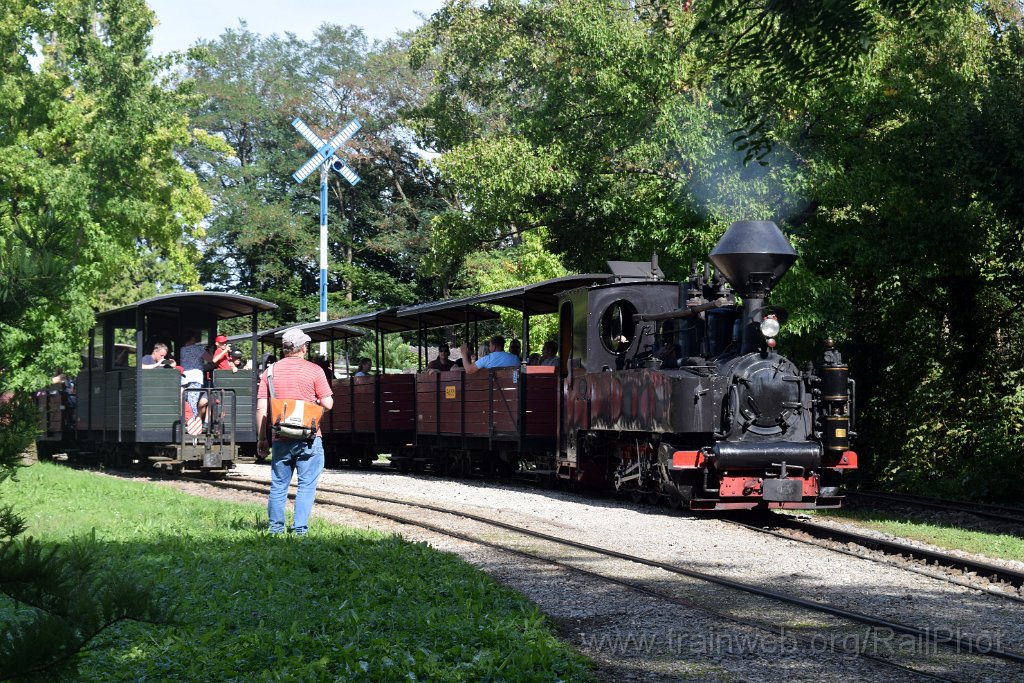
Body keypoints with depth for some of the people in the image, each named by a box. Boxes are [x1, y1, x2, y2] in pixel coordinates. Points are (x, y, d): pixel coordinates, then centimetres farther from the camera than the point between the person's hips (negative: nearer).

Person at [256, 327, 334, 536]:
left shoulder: (271, 371, 5)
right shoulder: (314, 370, -3)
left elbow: (261, 408, 2)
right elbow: (328, 404, -6)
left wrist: (262, 438, 9)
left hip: (280, 438, 3)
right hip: (308, 438, -3)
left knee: (278, 485, 12)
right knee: (306, 485, 2)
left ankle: (275, 528, 15)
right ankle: (300, 528, -3)